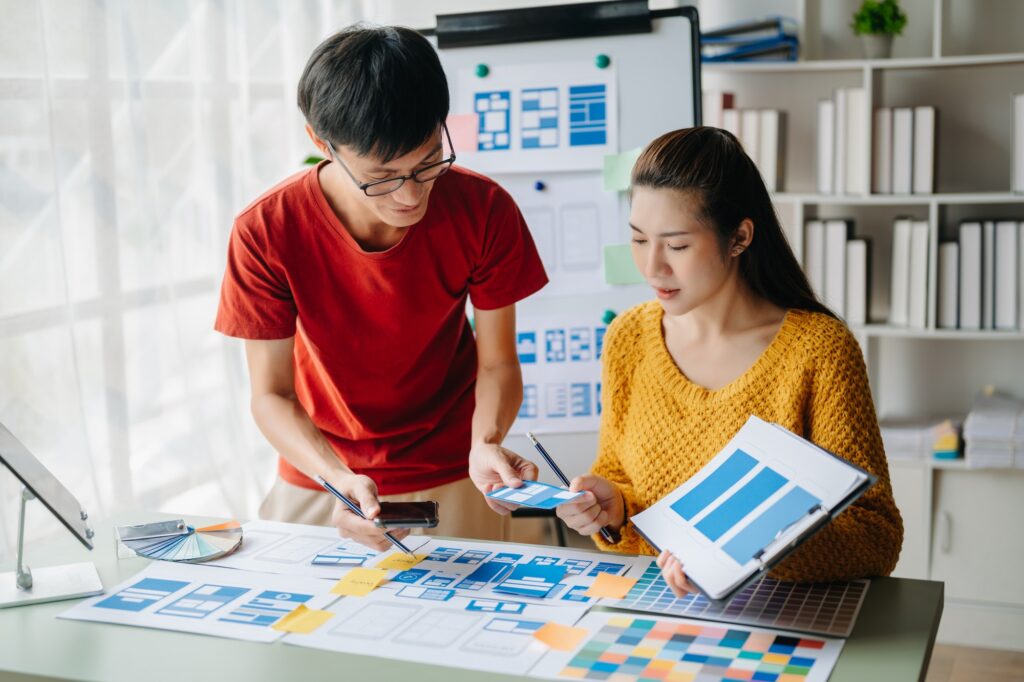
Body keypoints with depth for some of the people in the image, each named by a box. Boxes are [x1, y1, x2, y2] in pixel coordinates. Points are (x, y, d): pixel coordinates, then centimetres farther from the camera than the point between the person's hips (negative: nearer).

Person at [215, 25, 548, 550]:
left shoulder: (483, 211, -20)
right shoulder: (265, 233, -23)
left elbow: (498, 363, -10)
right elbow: (271, 394, -17)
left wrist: (485, 445, -30)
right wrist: (340, 479, -34)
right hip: (318, 480, 0)